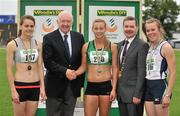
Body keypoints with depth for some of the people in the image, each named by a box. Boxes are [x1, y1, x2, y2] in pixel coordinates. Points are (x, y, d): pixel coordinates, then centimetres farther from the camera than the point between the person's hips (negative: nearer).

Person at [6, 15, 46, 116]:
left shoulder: (38, 44, 5)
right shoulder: (12, 45, -5)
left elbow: (40, 67, 6)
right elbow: (9, 70, -5)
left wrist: (42, 87, -1)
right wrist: (13, 91, -9)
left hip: (35, 86, 3)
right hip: (19, 86, -3)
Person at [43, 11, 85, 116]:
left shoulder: (79, 37, 8)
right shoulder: (49, 38, -4)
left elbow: (82, 61, 10)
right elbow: (47, 61, -11)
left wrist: (81, 81, 5)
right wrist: (65, 71, -17)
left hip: (73, 85, 3)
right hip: (55, 85, -3)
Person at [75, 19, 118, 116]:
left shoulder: (112, 46, 1)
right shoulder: (86, 46, 4)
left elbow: (114, 69, 2)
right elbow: (83, 66, 8)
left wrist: (114, 88, -4)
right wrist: (74, 73, -13)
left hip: (106, 86, -1)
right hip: (91, 86, 1)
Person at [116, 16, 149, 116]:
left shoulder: (142, 45, -10)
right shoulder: (120, 45, 13)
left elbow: (141, 71, -14)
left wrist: (137, 94, -17)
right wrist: (116, 89, 10)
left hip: (133, 92, -6)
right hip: (120, 92, 7)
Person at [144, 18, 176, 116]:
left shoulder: (165, 47, -10)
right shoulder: (149, 47, 11)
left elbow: (173, 73, -14)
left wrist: (167, 95, -19)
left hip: (160, 86, -7)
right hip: (148, 87, 7)